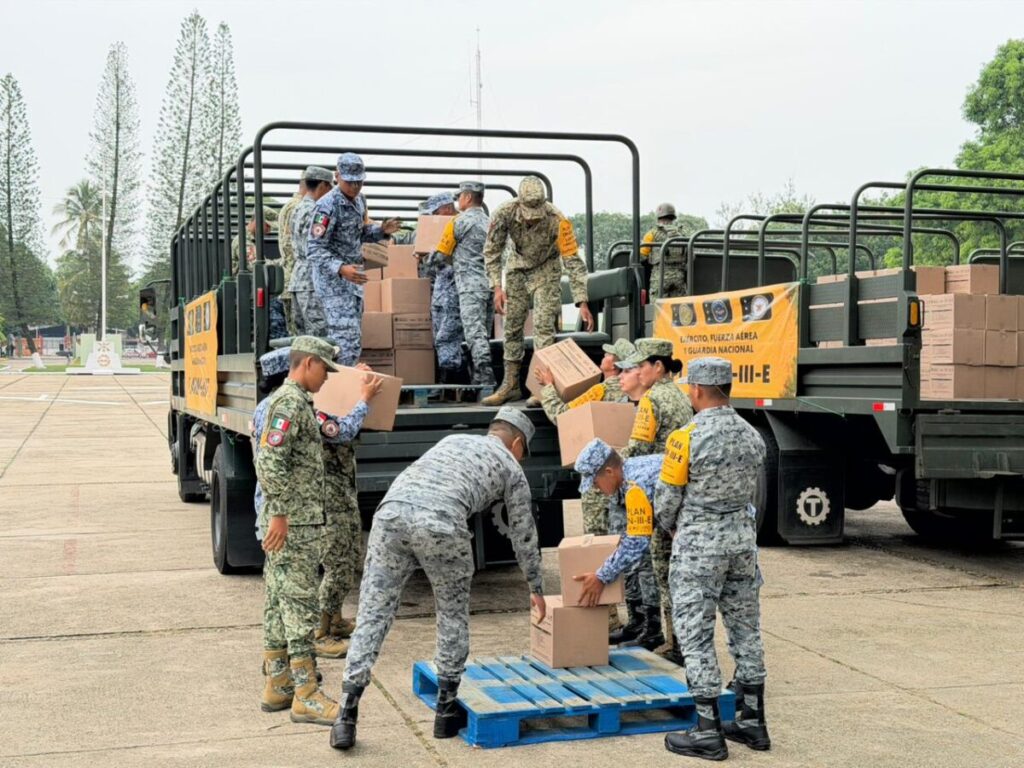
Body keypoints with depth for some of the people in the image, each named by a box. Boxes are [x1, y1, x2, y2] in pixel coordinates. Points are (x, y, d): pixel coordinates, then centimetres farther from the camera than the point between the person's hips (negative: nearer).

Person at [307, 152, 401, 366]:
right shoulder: (327, 206, -18)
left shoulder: (359, 199, 8)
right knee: (345, 342, -13)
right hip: (334, 283, -9)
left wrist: (381, 230, 2)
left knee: (354, 341, 14)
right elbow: (314, 249, -21)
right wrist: (341, 268, -34)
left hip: (353, 281, 9)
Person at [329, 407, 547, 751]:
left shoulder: (453, 439, 37)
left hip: (391, 512, 3)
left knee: (372, 615, 8)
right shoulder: (511, 468, 26)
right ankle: (446, 710, 24)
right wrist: (536, 588, 47)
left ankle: (347, 716, 3)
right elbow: (523, 535, 34)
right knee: (453, 616, 19)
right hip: (440, 523, -3)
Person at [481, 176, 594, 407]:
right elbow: (491, 251, -14)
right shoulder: (505, 214, -28)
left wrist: (582, 303, -32)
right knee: (511, 326, 4)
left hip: (546, 270, -3)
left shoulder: (557, 221, -33)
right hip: (518, 268, 3)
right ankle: (510, 385, 13)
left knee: (543, 325, -15)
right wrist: (497, 287, -23)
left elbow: (573, 261, -29)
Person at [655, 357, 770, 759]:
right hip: (743, 538, 7)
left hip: (699, 545, -6)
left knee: (696, 636, 1)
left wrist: (672, 527, 12)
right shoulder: (752, 436, 4)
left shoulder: (687, 438, -15)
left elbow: (666, 498, -8)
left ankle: (709, 732, 4)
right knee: (745, 630, 14)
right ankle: (752, 722, 22)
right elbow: (749, 492, 11)